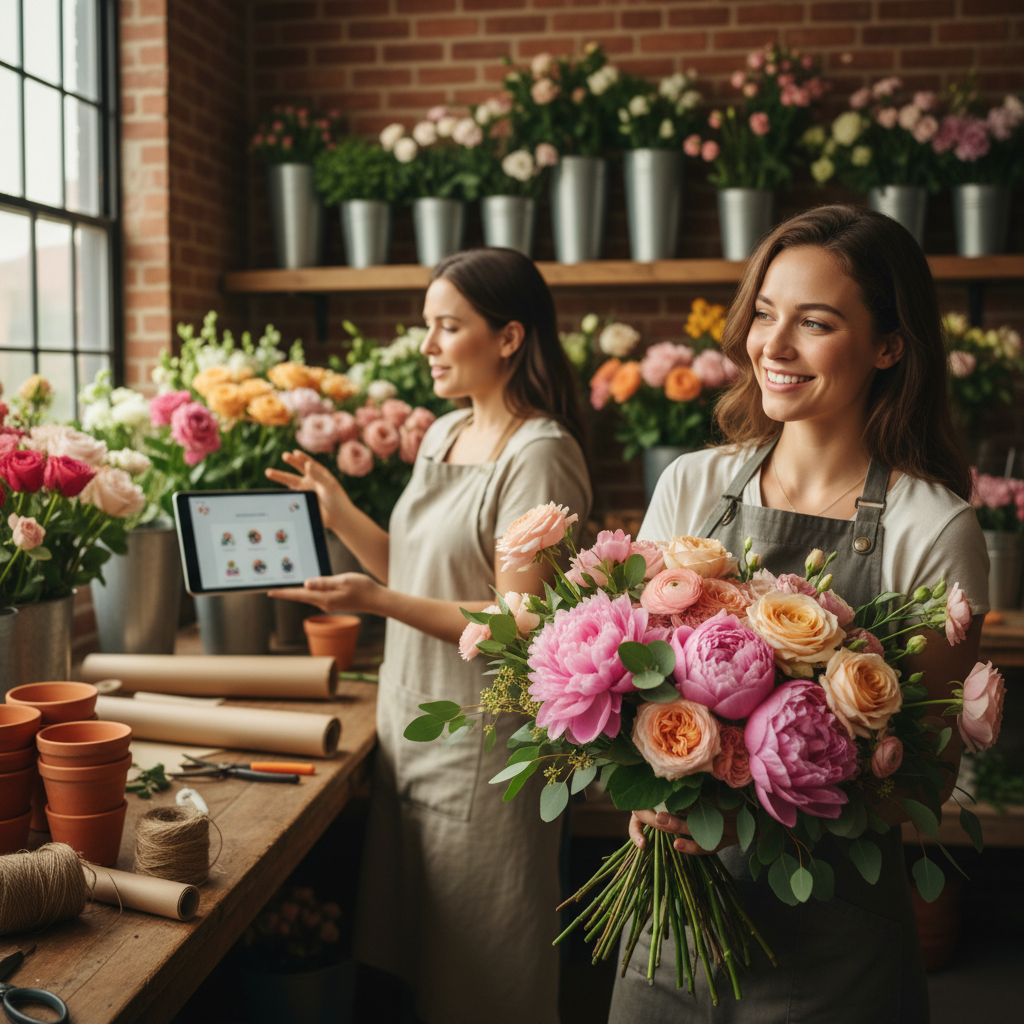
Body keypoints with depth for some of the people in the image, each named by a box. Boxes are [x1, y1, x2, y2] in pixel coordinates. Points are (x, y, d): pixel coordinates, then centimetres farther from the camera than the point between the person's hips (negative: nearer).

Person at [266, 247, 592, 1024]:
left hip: (481, 747, -8)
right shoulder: (444, 435, 10)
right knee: (409, 955, 20)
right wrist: (340, 514, 3)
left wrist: (378, 601, -27)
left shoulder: (540, 455, -17)